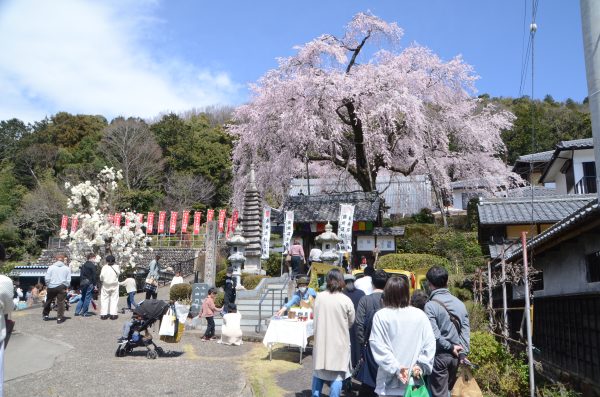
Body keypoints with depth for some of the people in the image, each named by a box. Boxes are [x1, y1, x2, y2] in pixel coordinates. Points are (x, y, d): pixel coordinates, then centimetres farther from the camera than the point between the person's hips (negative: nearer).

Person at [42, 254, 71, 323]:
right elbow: (68, 280, 2)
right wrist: (66, 287, 13)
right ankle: (60, 318, 1)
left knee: (48, 301, 18)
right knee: (60, 302, 2)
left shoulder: (51, 267, -1)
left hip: (51, 287, 1)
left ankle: (45, 315, 31)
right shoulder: (67, 268, 1)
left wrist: (48, 285, 12)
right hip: (61, 287, -1)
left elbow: (47, 278, -2)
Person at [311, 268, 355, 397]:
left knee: (319, 371, 17)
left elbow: (315, 318, 0)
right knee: (337, 374, 7)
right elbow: (351, 322, -1)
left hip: (321, 340, 3)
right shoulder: (346, 300, -14)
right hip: (339, 342, -3)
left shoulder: (319, 297, -8)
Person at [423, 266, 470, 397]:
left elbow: (434, 334, -20)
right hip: (456, 355, 6)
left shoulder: (430, 305, -14)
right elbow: (466, 330, 0)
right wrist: (463, 353, -2)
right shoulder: (459, 303, 4)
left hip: (440, 356, -6)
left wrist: (450, 347, -8)